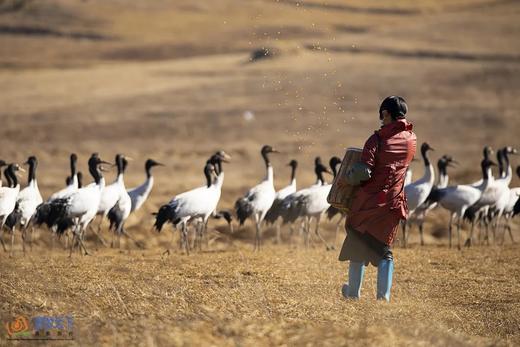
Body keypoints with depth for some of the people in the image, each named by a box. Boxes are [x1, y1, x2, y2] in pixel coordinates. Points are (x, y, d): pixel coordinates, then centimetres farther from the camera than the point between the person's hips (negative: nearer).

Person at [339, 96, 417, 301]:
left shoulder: (378, 138, -13)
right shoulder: (411, 140, 3)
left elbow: (363, 172, -21)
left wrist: (348, 177, -2)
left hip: (368, 201, -3)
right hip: (393, 203, 3)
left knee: (358, 246, 14)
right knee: (384, 250, 14)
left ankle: (354, 291, 26)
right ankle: (384, 294, 2)